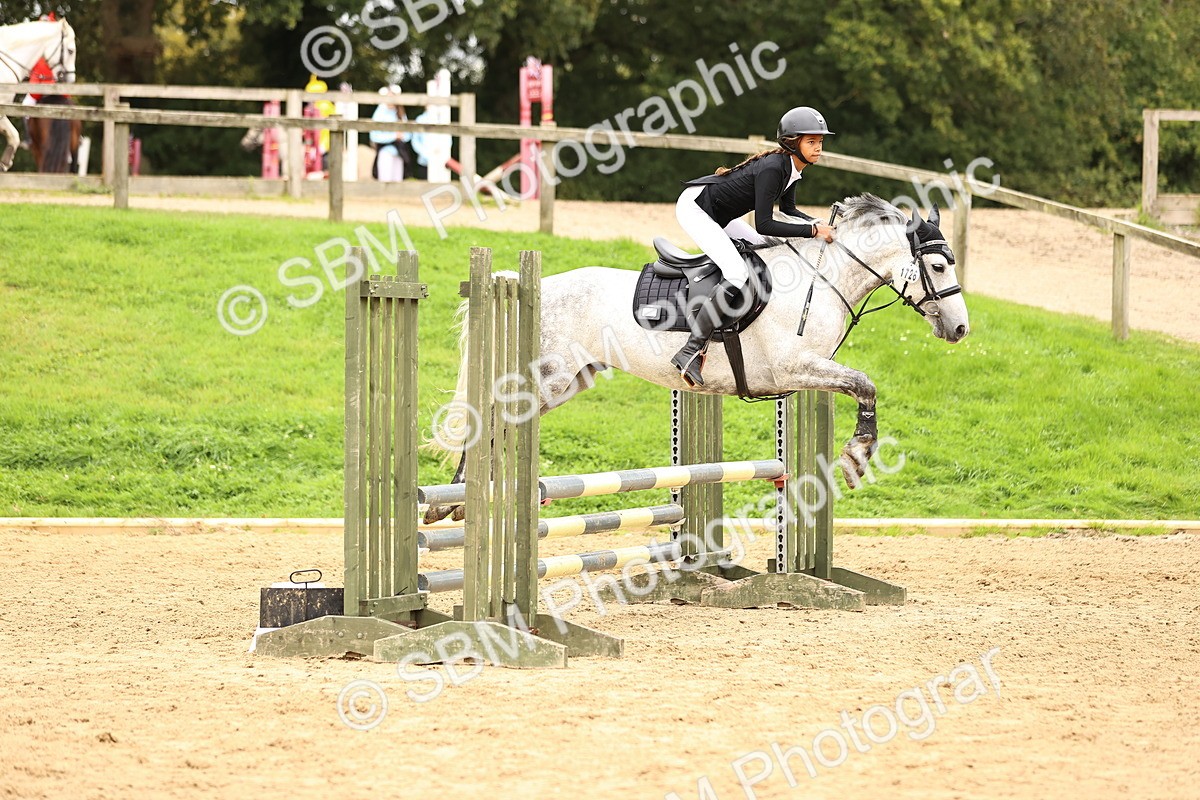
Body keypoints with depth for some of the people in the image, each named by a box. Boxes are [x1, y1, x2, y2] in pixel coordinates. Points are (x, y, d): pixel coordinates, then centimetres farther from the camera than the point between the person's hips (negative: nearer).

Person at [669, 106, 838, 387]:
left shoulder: (791, 167, 3)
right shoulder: (773, 169, -26)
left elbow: (788, 210, 19)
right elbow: (764, 225, -28)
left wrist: (818, 224, 3)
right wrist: (813, 231, -25)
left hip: (718, 215, 11)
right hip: (694, 207, -11)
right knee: (737, 275, -24)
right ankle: (690, 351, -25)